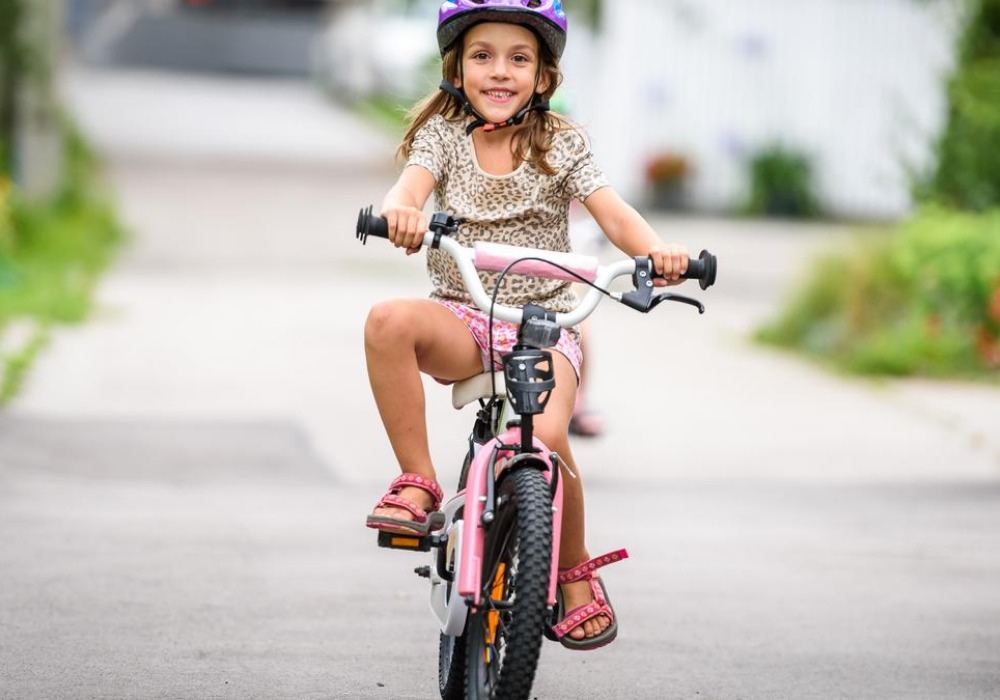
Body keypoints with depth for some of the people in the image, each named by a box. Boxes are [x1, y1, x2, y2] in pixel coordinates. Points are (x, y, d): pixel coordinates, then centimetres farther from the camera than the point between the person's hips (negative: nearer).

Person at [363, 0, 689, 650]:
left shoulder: (562, 144, 2)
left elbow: (611, 211, -11)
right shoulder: (443, 133, 3)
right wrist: (401, 210, -44)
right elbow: (413, 183, -17)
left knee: (545, 435, -29)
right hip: (463, 318, 1)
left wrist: (656, 248, -34)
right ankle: (418, 483, -21)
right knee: (389, 321, -33)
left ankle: (576, 572, -1)